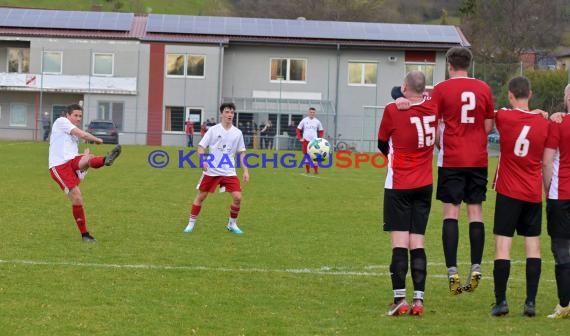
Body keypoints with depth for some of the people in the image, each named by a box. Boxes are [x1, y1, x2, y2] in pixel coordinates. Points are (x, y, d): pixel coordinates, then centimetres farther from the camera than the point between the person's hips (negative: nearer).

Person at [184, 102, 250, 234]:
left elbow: (241, 153, 10)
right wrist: (203, 160, -21)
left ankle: (232, 224, 9)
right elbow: (201, 147, -3)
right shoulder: (213, 130, -3)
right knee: (201, 196, 4)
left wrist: (245, 170, 3)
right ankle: (191, 223, 18)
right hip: (211, 171, -2)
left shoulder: (237, 133, 4)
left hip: (229, 172, 2)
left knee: (237, 197, -10)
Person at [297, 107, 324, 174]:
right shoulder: (304, 120, 3)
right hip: (306, 141, 0)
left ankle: (316, 171, -8)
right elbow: (298, 129, 7)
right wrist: (300, 138, -2)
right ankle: (307, 170, 11)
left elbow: (321, 131, 16)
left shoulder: (317, 121, 6)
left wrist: (320, 139, 4)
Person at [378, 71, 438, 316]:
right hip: (425, 185, 4)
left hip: (398, 186, -4)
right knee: (418, 243, 5)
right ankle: (418, 299, 1)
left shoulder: (393, 110, -12)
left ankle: (400, 299, -8)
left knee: (400, 243, -4)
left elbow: (383, 146, 2)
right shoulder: (433, 109, -2)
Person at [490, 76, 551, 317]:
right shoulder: (544, 123, 1)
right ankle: (531, 302, 2)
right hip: (533, 193, 3)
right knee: (533, 245, 5)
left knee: (503, 245, -2)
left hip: (508, 192, -3)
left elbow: (490, 117, 15)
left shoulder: (504, 117, -8)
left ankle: (501, 301, -5)